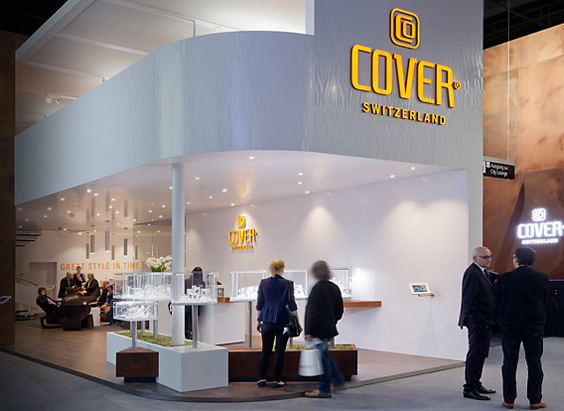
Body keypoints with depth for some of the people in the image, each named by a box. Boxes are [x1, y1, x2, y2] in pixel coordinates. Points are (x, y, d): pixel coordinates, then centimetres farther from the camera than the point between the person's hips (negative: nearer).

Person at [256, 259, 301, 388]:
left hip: (267, 322, 2)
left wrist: (258, 321, 14)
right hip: (283, 322, -2)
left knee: (265, 351, 12)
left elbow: (259, 304, 4)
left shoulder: (263, 283, 1)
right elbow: (292, 306, -6)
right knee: (279, 352, 5)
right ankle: (277, 380, 8)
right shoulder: (287, 284, -6)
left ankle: (261, 379, 15)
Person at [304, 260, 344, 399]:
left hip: (320, 330, -9)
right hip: (330, 328, 9)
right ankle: (336, 379, 31)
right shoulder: (334, 287, 9)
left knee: (322, 357, -1)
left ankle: (324, 390, 6)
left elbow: (313, 312, -20)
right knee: (324, 355, 23)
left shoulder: (317, 288, -18)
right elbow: (339, 310, 15)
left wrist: (309, 331, -18)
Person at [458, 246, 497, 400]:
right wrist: (476, 321, -21)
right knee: (475, 354, -5)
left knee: (481, 354, 17)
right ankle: (469, 389, 2)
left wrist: (490, 320, 13)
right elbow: (469, 300, -21)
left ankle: (476, 384, 29)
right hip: (478, 322, -10)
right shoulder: (472, 273, -17)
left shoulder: (484, 272, 15)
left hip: (485, 321, 10)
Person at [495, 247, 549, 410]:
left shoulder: (504, 278, -10)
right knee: (534, 362, 9)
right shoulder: (542, 278, -5)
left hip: (509, 324, -1)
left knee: (509, 362, 8)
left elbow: (497, 299, 1)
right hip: (534, 325, 1)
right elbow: (544, 300, 6)